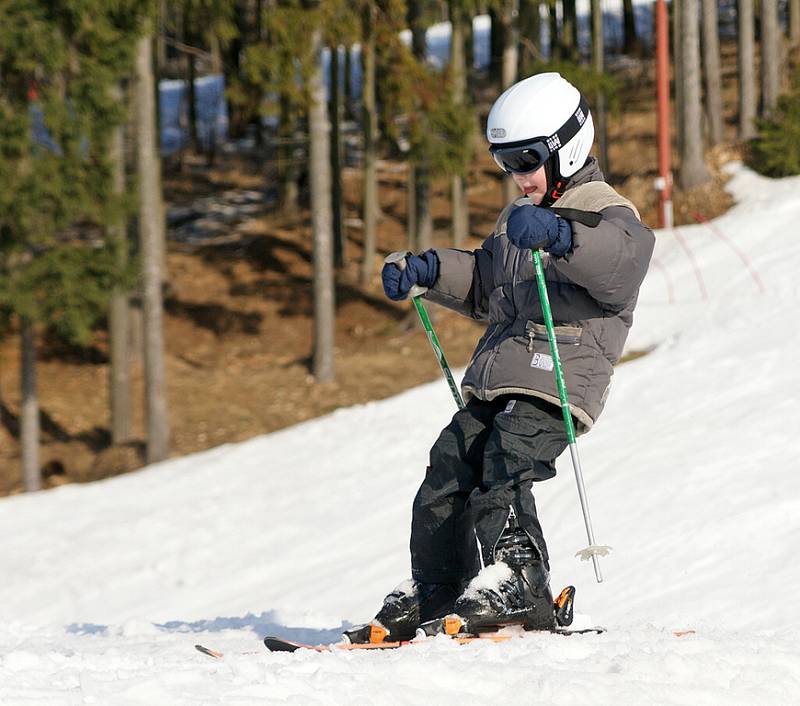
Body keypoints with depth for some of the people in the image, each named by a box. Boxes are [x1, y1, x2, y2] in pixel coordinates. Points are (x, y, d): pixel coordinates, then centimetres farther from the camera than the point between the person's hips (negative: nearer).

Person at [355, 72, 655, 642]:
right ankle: (433, 590, 14)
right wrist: (431, 272, 20)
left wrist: (560, 235, -47)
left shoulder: (606, 214, -5)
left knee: (502, 470, -25)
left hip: (556, 382, -9)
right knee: (448, 472, 4)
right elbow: (485, 287, 37)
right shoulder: (519, 218, 25)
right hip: (495, 381, 9)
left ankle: (518, 582, -26)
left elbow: (625, 258, -29)